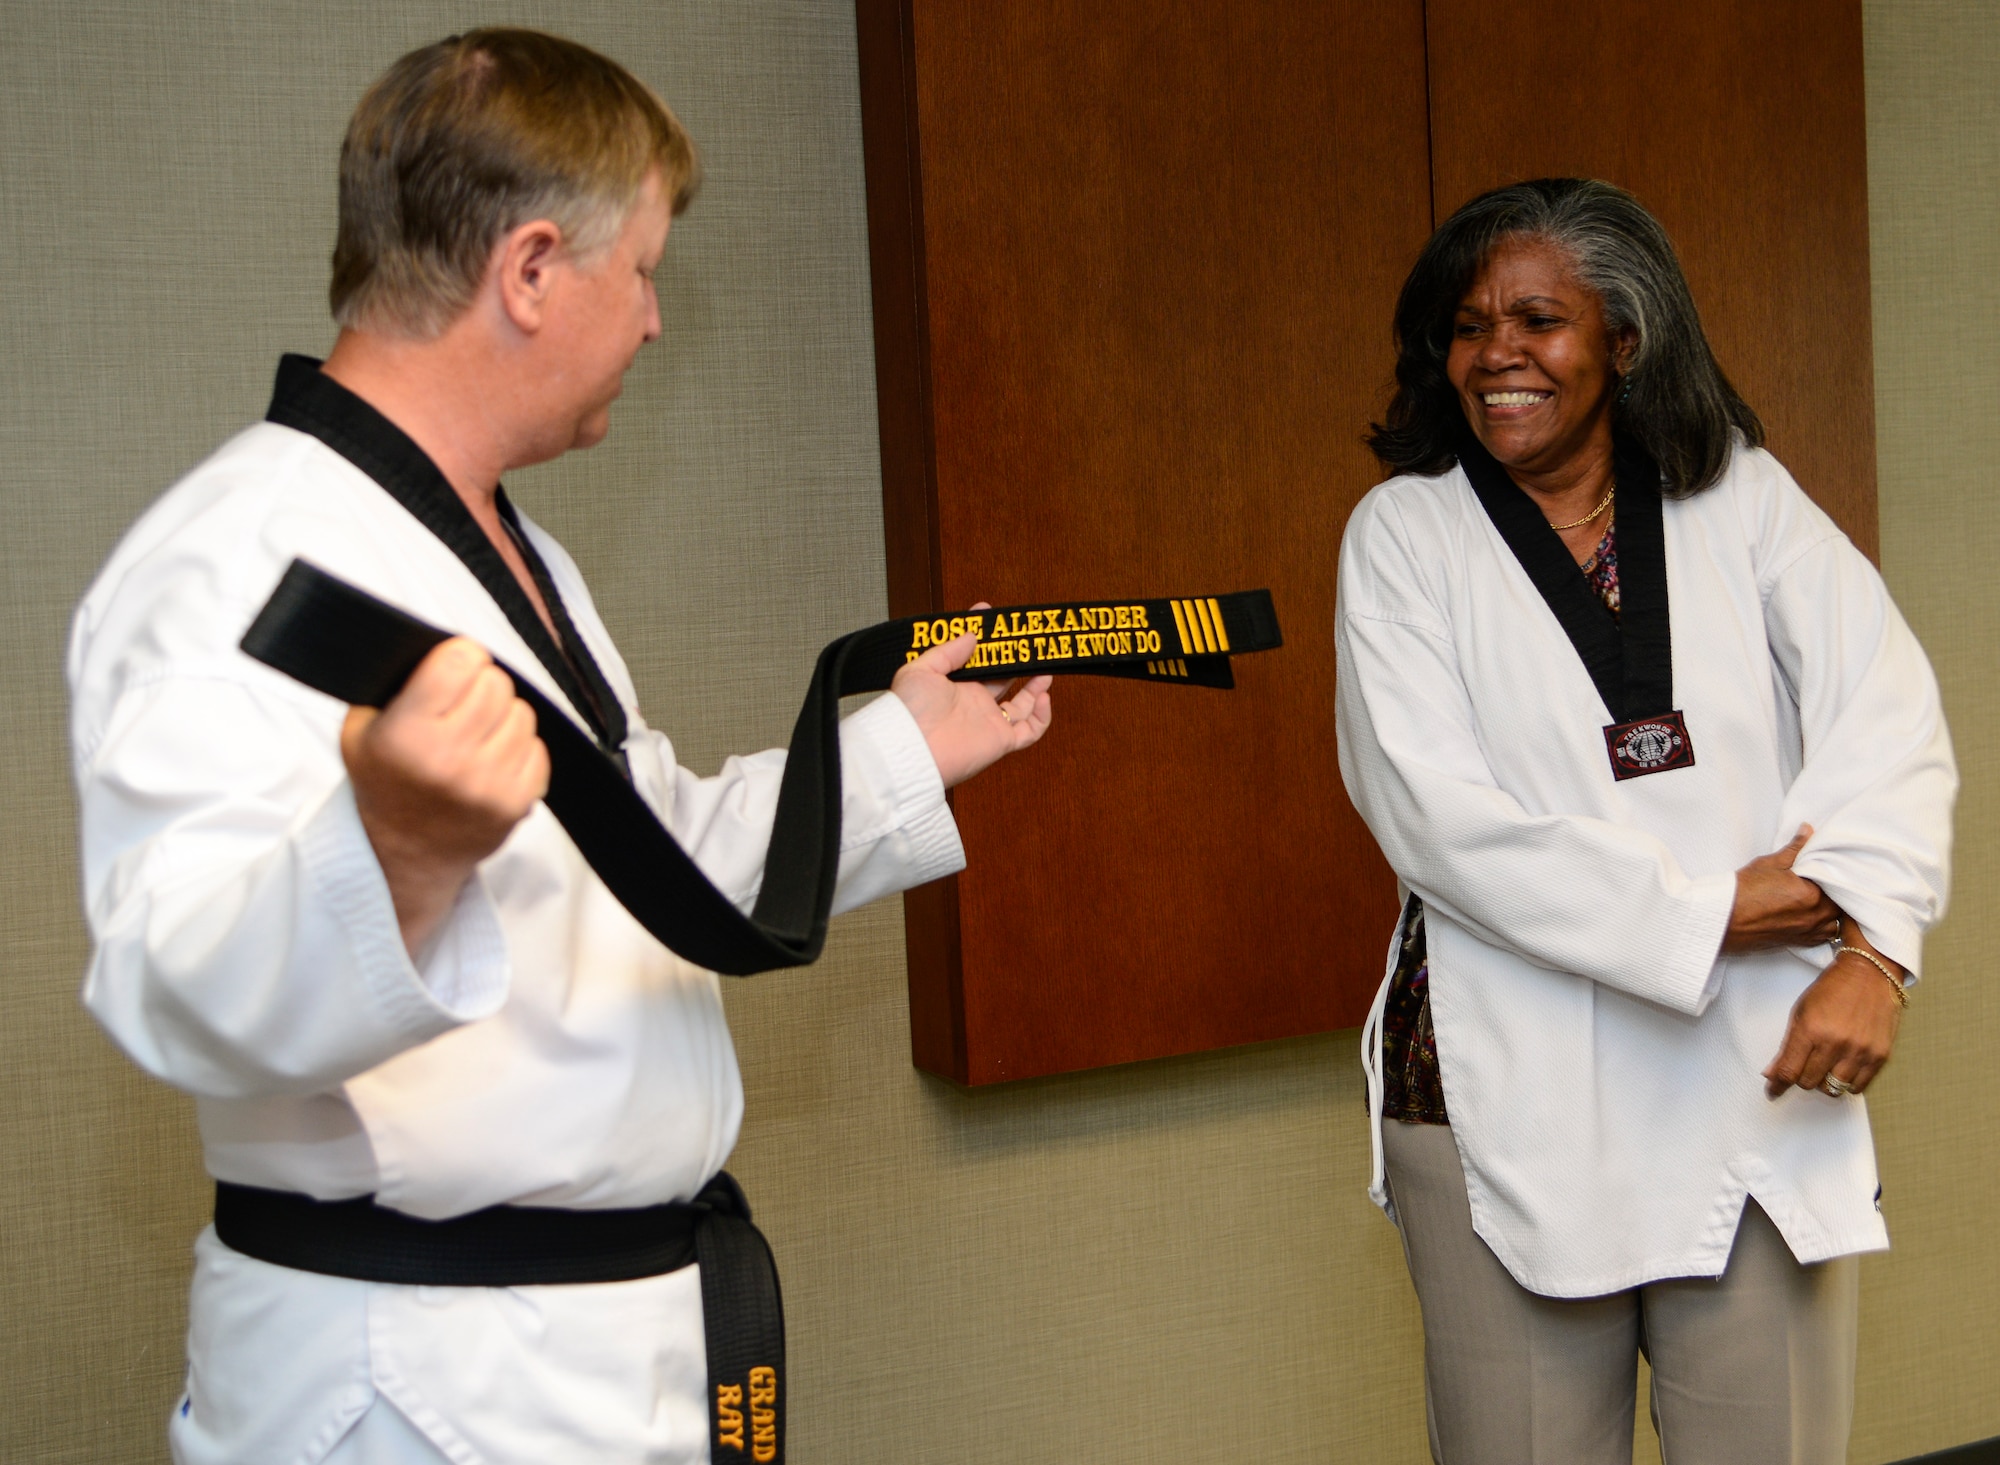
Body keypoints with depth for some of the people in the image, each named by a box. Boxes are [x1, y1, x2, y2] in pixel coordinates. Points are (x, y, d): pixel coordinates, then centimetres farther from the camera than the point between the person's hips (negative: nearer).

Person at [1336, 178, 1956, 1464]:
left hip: (1761, 1073, 2)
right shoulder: (1403, 535, 2)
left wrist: (1872, 953, -18)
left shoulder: (1743, 499, 7)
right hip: (1513, 1099, -1)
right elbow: (1435, 814, -9)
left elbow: (1887, 718, -3)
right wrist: (1700, 915, -13)